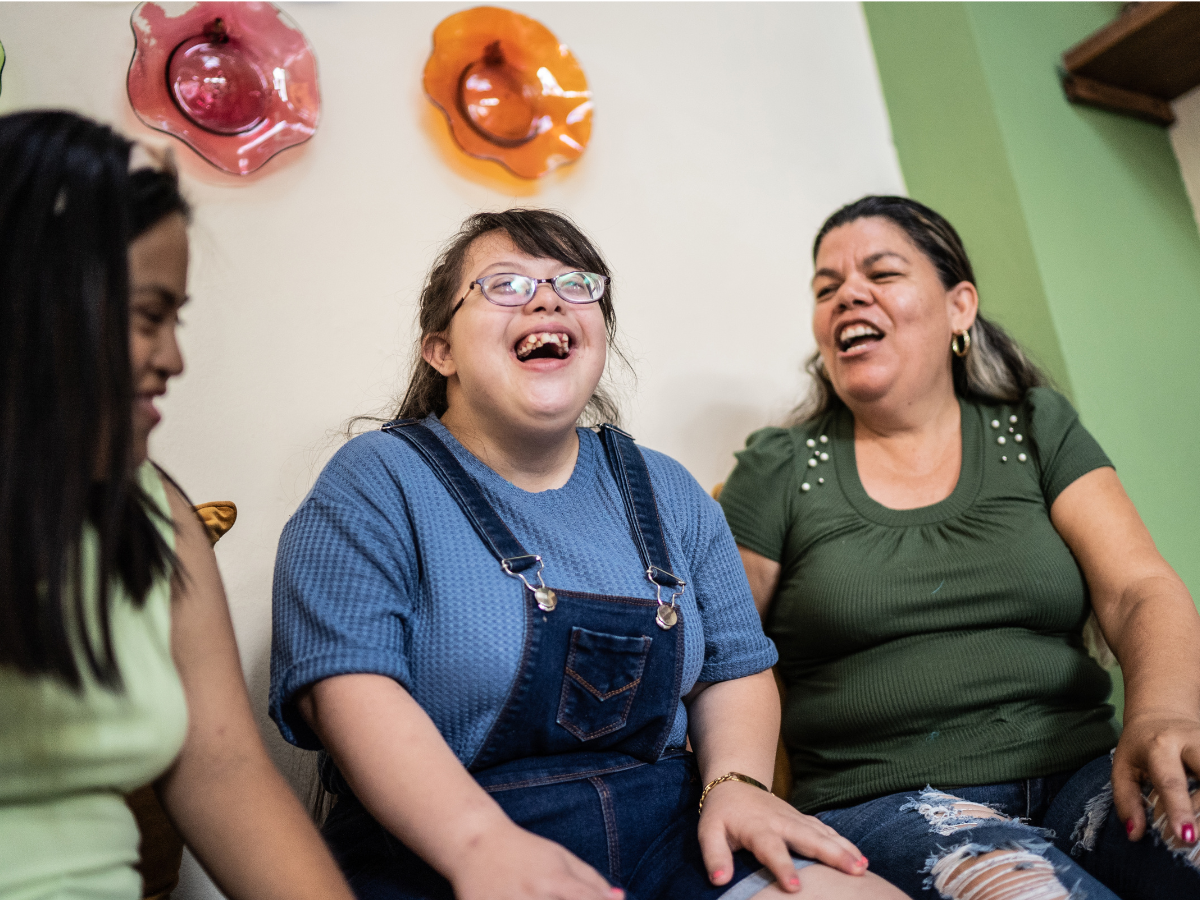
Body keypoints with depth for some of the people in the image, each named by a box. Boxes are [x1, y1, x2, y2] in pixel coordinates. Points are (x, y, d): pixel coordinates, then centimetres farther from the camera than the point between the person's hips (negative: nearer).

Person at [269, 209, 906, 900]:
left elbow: (734, 668, 14)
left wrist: (736, 782, -5)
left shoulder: (667, 494, 12)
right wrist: (483, 842, -27)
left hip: (668, 835, 5)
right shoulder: (376, 486, -3)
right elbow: (346, 682, -15)